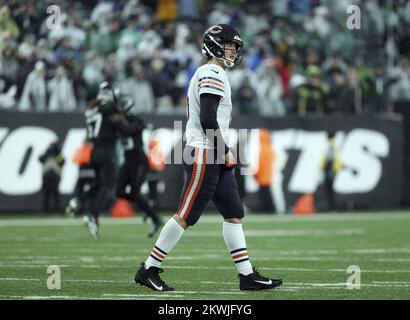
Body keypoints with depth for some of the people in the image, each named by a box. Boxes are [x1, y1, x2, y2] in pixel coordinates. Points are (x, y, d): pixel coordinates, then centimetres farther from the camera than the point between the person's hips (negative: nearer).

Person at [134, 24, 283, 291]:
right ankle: (148, 270, -2)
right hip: (205, 156, -11)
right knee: (186, 216, -8)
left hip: (216, 159, 11)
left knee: (234, 214, 7)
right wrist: (225, 151, -15)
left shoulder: (205, 74, 19)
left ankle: (247, 275, 6)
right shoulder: (213, 74, -12)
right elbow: (207, 119, -22)